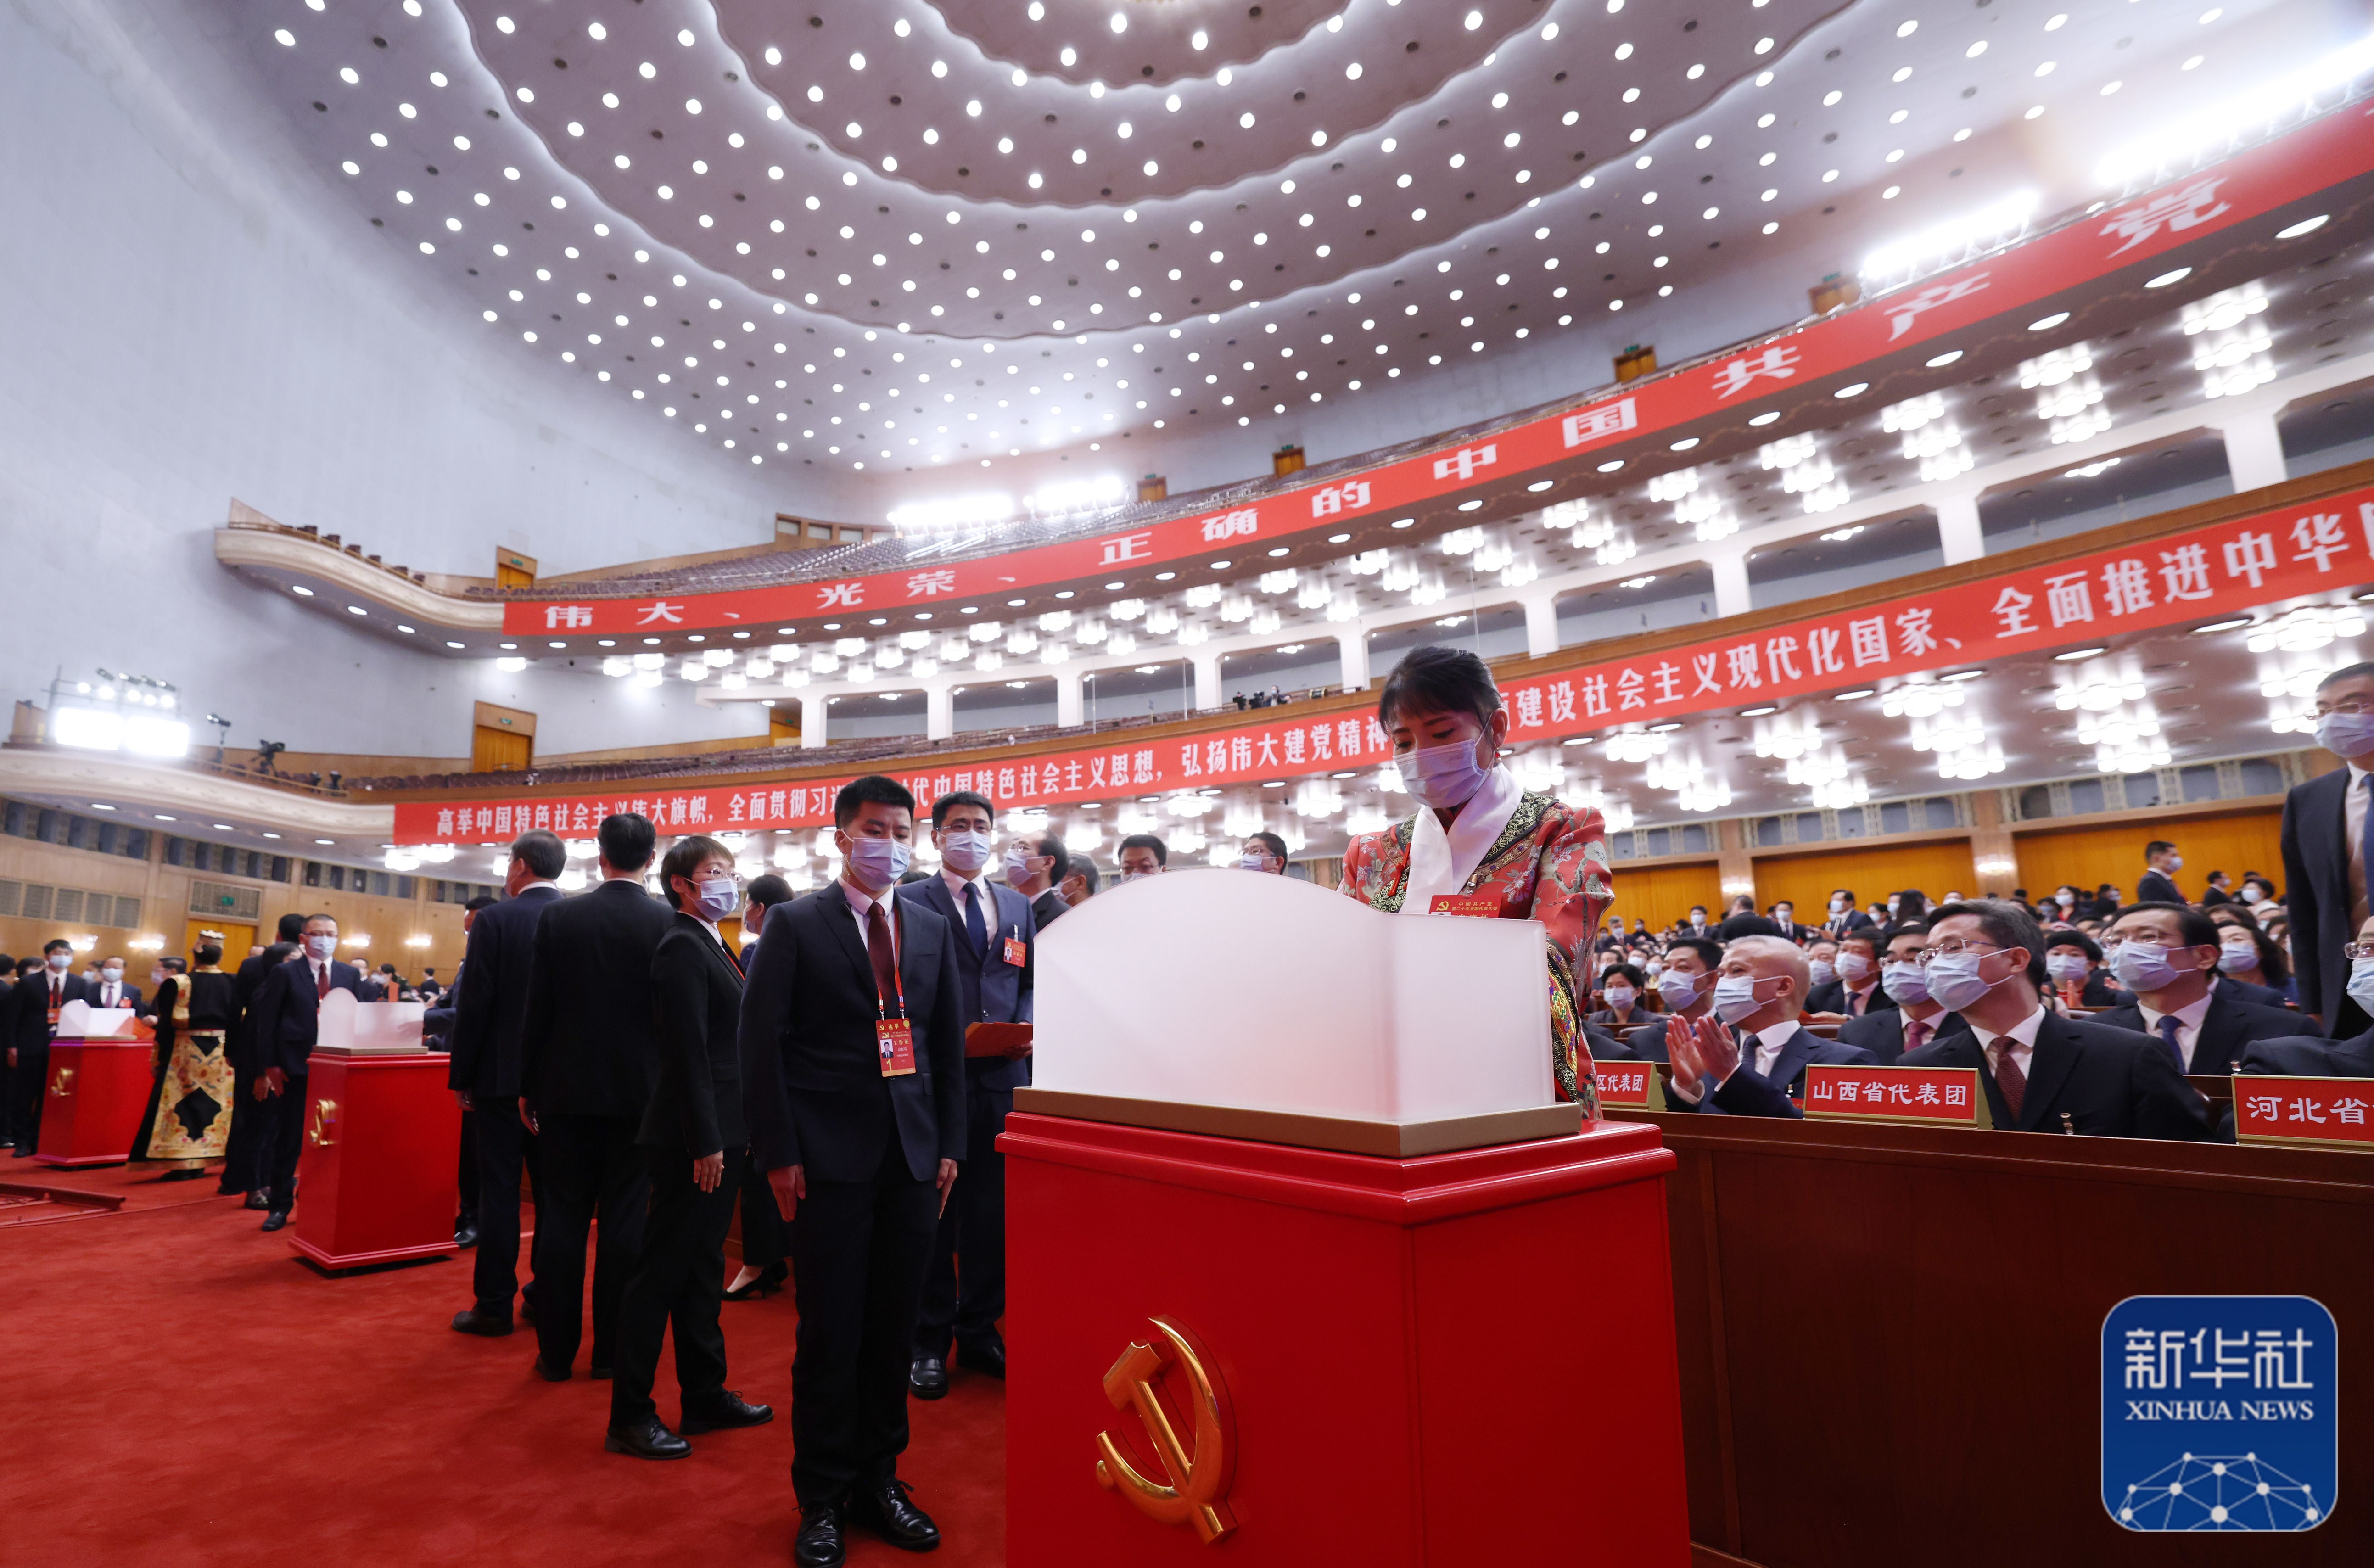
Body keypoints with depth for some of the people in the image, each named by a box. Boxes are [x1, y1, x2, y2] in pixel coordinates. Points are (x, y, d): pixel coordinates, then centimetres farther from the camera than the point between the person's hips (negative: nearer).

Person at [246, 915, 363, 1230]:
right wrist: (270, 1066, -6)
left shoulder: (351, 975, 8)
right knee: (288, 1139, 7)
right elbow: (267, 1022, -1)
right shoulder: (285, 974, 0)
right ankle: (280, 1206, 18)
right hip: (295, 1069, -2)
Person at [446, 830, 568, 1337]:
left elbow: (473, 1005, -10)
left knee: (499, 1190, 4)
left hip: (503, 1076, -3)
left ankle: (495, 1305, 11)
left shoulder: (494, 920, -9)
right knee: (554, 1190, 12)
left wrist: (461, 1077, -1)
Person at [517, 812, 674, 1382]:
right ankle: (611, 1351, 15)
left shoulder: (559, 916, -3)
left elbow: (538, 1008, -1)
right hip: (640, 1092, -1)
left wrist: (528, 1085, 9)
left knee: (562, 1219, 10)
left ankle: (556, 1351, 18)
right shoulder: (670, 922, -7)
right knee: (625, 1220, 7)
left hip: (567, 1089, 1)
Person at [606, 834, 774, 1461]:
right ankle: (630, 1417, 15)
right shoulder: (682, 946, -15)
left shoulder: (712, 946, 14)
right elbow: (688, 1052, -20)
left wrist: (730, 1138, 15)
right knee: (662, 1273, 2)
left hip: (721, 1134, 10)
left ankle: (705, 1396, 29)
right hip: (695, 1140, -10)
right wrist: (705, 1144, -21)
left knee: (703, 1268, 17)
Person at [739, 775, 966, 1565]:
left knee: (894, 1331, 13)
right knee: (830, 1335, 7)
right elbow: (761, 1042, -5)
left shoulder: (932, 928, 8)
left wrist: (950, 1144, 6)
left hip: (914, 1159, 4)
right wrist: (779, 1153, -9)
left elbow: (949, 1042, 11)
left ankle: (879, 1479, 32)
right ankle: (823, 1498, 26)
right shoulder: (795, 924, -3)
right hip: (830, 1162, -3)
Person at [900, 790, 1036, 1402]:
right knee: (932, 1211, 6)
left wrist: (1022, 1028, -3)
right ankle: (929, 1343, 20)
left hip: (1002, 1076, 4)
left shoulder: (1017, 906, 14)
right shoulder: (909, 903, 0)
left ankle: (980, 1332, 26)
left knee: (991, 1208, 11)